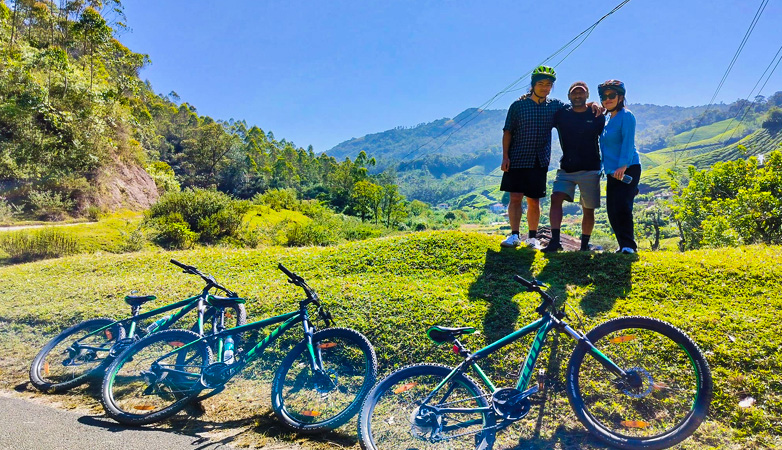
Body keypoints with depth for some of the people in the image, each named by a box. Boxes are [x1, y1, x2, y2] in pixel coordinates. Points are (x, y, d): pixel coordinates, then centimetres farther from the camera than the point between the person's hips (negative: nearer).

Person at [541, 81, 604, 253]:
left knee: (588, 210, 5)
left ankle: (584, 245, 19)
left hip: (590, 169, 0)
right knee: (556, 198, -21)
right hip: (566, 168, 1)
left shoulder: (596, 116, 5)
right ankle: (555, 241, -22)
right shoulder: (561, 114, 6)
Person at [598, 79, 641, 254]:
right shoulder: (608, 119, 18)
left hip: (627, 170, -8)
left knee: (621, 207, -18)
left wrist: (622, 166, -26)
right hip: (612, 172, 8)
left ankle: (629, 245, -12)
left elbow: (628, 142, -17)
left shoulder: (626, 116, -5)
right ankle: (624, 246, 15)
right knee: (612, 211, 5)